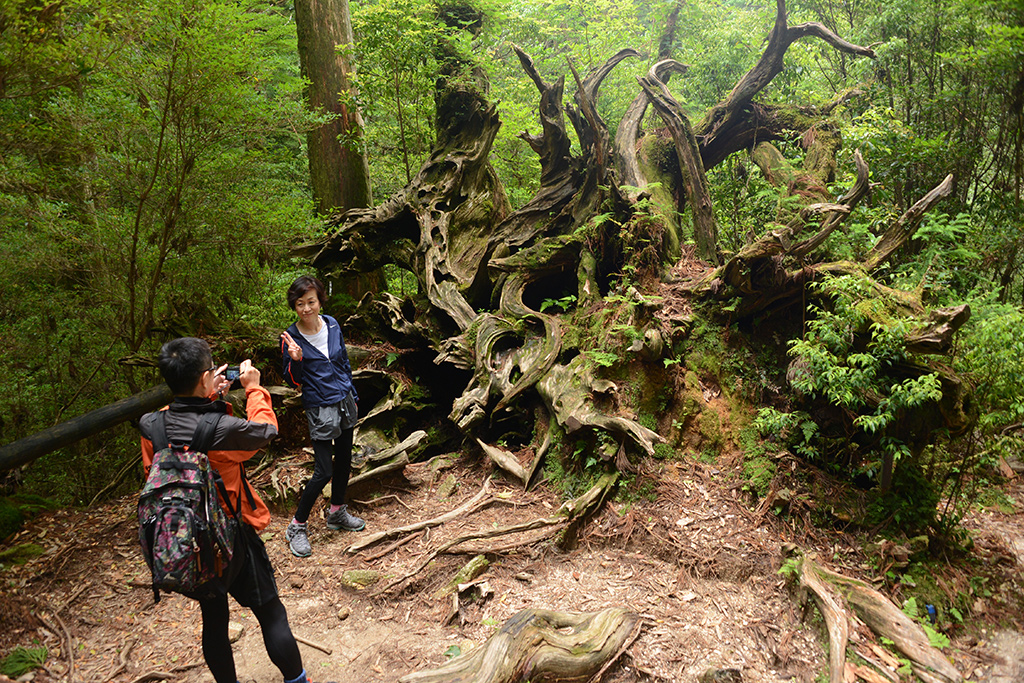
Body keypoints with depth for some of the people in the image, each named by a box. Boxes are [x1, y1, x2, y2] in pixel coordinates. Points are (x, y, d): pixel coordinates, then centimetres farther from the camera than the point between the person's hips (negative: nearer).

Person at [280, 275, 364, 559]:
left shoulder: (332, 325, -1)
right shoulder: (291, 338, -14)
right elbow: (293, 381, -8)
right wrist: (295, 360, -28)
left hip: (345, 403, 5)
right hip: (320, 410, -5)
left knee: (344, 460, 17)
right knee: (323, 472, -6)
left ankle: (337, 513, 37)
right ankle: (297, 526, 13)